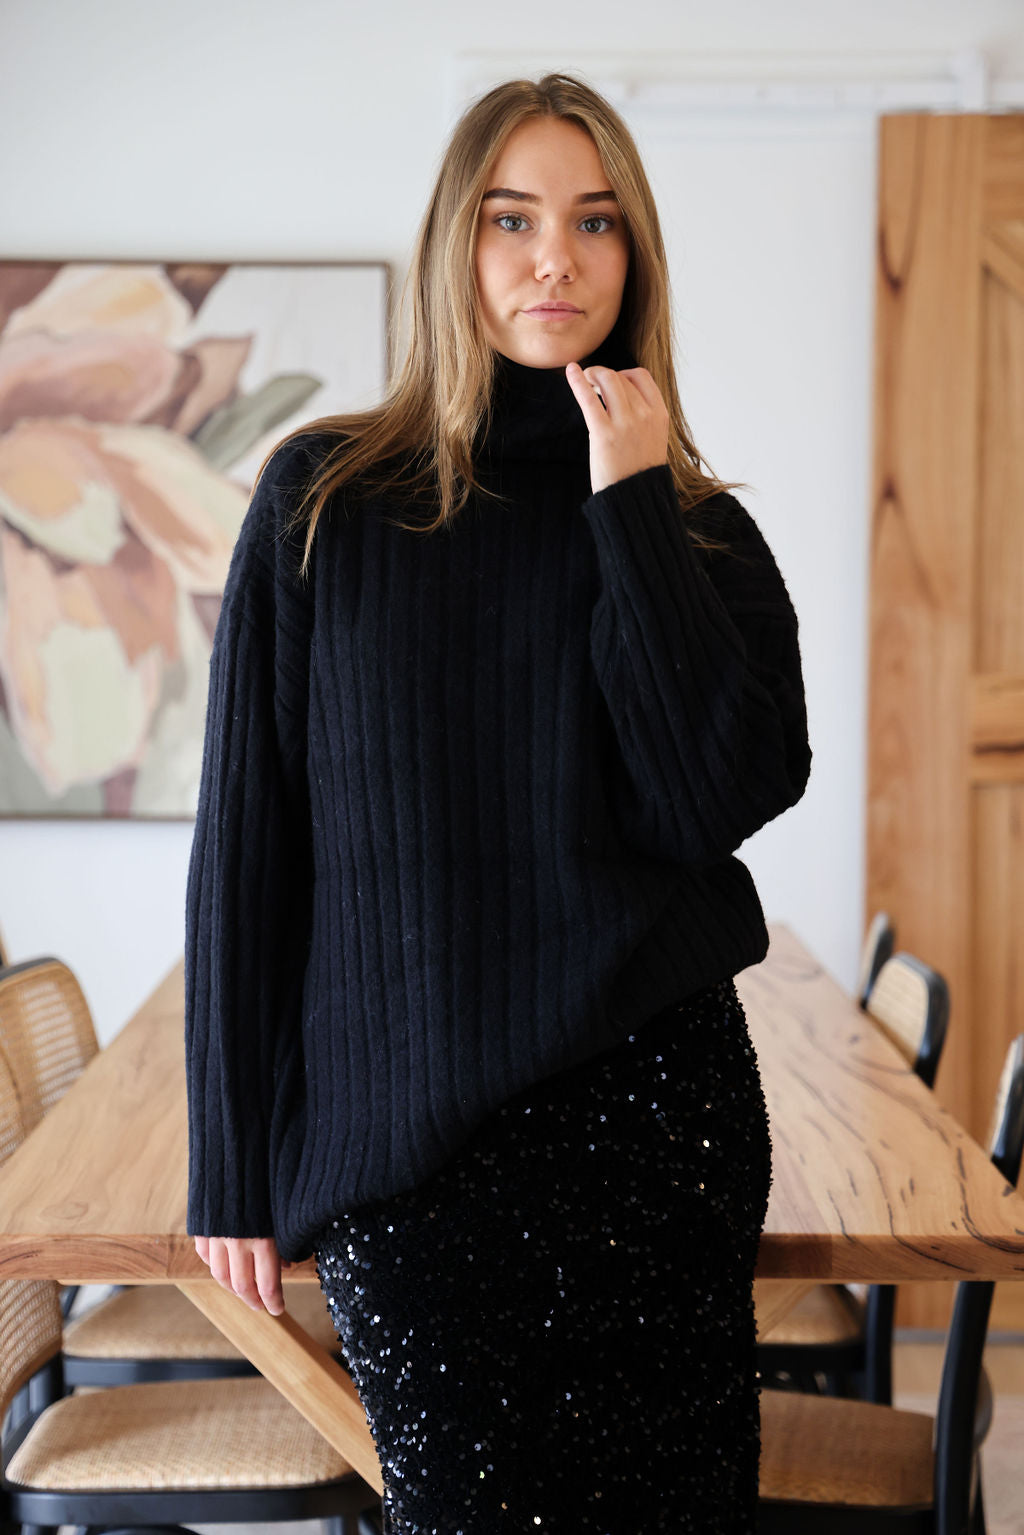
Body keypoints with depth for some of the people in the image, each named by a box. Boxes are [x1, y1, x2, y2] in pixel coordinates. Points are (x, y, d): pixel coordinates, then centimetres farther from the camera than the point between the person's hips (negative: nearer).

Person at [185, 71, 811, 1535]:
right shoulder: (326, 501, 0)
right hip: (400, 1132, -1)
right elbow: (247, 838, 1)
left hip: (653, 1101, 1)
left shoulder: (703, 527, 5)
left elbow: (728, 795, -12)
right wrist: (234, 1163, 0)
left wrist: (631, 506, -11)